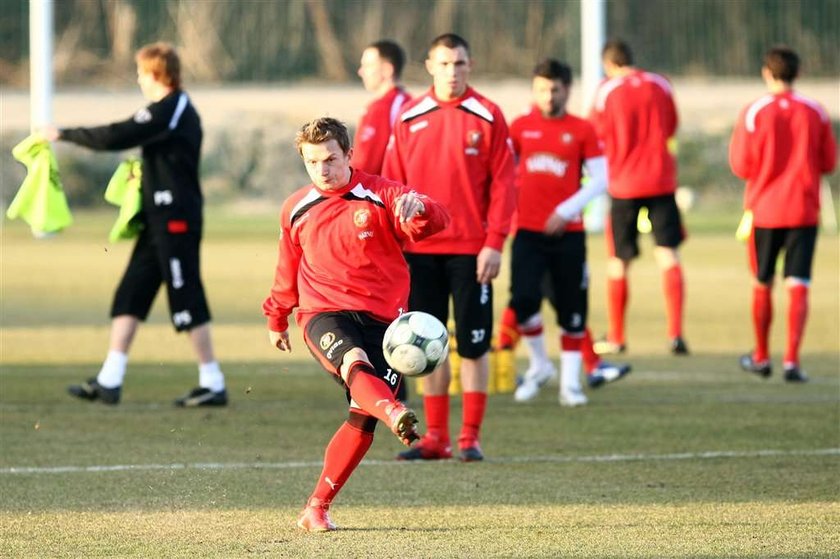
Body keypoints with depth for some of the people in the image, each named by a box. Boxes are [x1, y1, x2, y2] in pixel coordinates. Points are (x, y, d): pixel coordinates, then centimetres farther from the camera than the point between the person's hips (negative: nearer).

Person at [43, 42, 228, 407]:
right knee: (130, 294, 8)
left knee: (187, 301, -4)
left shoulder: (165, 112, -16)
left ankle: (213, 384, 2)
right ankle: (109, 381, 8)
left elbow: (115, 138, -20)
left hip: (174, 221, -10)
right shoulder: (180, 110, 15)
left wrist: (64, 134, -11)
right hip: (160, 221, 10)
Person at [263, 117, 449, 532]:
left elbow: (436, 221, -18)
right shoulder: (296, 211, 11)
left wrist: (419, 208, -42)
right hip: (325, 315, 0)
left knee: (362, 420, -7)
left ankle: (317, 508, 7)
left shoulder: (381, 196, -1)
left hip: (382, 318, 0)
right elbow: (288, 271, 27)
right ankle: (395, 415, -67)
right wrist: (276, 320, 38)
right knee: (354, 361, -35)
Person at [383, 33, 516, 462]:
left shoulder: (487, 117, -1)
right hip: (420, 249, 3)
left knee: (473, 345, 0)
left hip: (470, 249, -3)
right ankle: (435, 437, 12)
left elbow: (503, 184, -3)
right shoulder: (409, 118, 7)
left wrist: (495, 243, -10)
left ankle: (470, 437, 6)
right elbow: (393, 183, 8)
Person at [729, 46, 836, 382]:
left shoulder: (754, 113, -8)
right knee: (797, 286, -3)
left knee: (762, 286, 15)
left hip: (764, 209, 0)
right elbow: (828, 162, 3)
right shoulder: (815, 113, -3)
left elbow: (741, 166, -8)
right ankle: (791, 361, -15)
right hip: (804, 211, 0)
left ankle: (761, 358, 27)